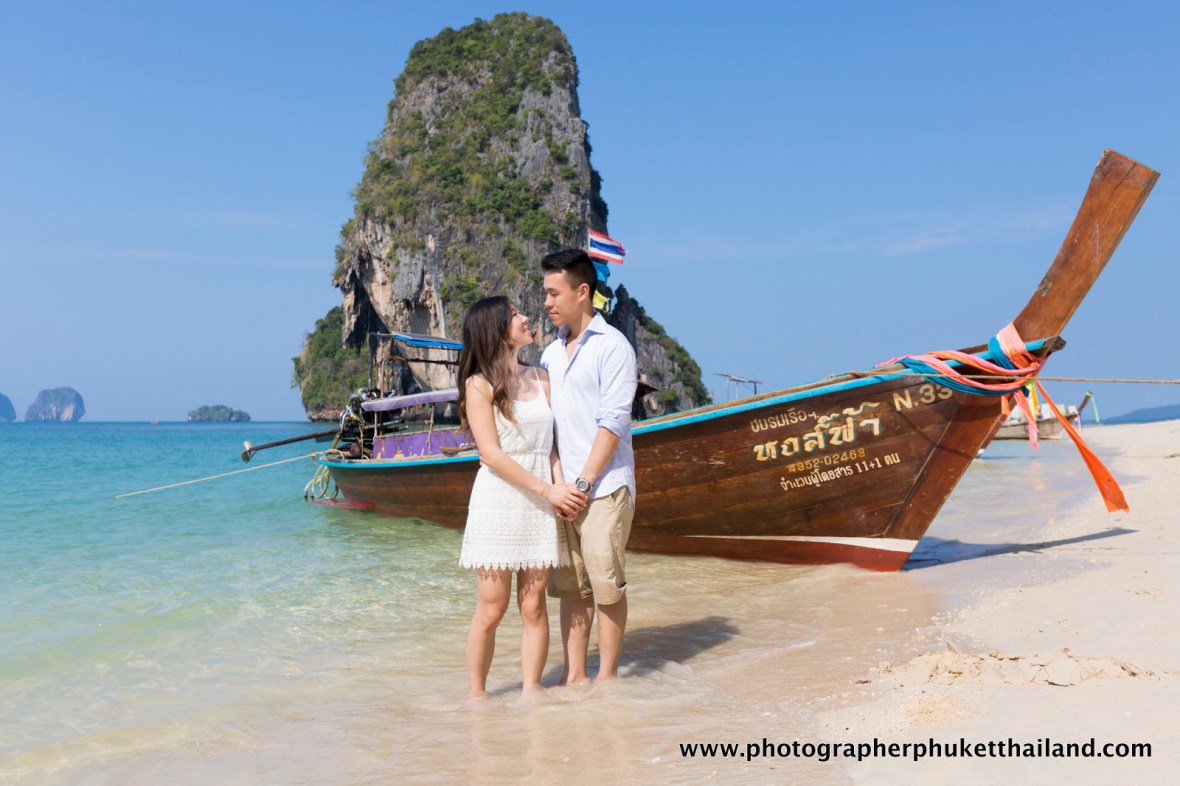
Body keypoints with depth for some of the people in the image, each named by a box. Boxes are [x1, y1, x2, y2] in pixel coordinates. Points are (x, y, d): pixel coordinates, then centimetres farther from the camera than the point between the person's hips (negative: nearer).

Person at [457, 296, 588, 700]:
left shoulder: (540, 379, 13)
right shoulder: (480, 385, -3)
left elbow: (552, 443, 10)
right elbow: (491, 453, -10)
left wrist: (563, 486, -8)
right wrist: (547, 489, -13)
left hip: (539, 503, 4)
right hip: (497, 499, -4)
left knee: (533, 606, 5)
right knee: (491, 610, 0)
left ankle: (530, 690, 14)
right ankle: (476, 696, 14)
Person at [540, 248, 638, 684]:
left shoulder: (612, 346, -5)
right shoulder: (551, 353, 16)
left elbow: (613, 422, -11)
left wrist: (583, 481, -14)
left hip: (603, 487, -6)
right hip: (560, 489, 6)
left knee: (606, 583, -2)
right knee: (569, 585, 8)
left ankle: (607, 677, 10)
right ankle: (573, 675, 16)